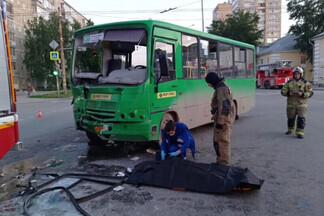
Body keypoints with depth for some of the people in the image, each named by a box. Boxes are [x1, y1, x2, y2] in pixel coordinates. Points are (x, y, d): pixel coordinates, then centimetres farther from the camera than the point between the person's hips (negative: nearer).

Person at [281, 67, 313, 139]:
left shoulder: (305, 83, -2)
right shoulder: (289, 83, 3)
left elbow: (310, 93, -6)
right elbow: (283, 91, 1)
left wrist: (302, 94, -24)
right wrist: (288, 93, -19)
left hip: (301, 104, -2)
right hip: (291, 104, 2)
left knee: (301, 119, -9)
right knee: (290, 118, 13)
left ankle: (300, 133, -5)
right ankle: (290, 129, 36)